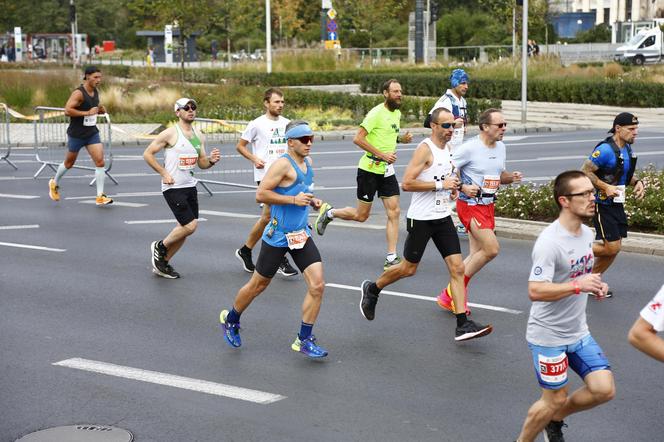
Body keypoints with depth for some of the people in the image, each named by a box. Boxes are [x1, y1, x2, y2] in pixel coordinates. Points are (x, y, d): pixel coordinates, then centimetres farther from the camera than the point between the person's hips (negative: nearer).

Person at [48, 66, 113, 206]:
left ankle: (100, 197, -7)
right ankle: (54, 183, 41)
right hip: (76, 134, -5)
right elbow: (67, 110, -28)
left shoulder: (96, 91, 4)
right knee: (69, 163, 13)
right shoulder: (78, 93, -19)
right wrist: (87, 113, -28)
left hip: (92, 133, 6)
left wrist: (100, 110, 0)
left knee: (100, 162, -9)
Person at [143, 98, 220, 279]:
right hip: (173, 188, -7)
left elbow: (202, 163, 17)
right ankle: (160, 246, 10)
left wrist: (211, 160, -5)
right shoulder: (170, 134, -11)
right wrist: (164, 173, -13)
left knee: (184, 228, 9)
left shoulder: (199, 136, 10)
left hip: (190, 187, 7)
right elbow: (147, 154, -8)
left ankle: (163, 263, 23)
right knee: (190, 226, -14)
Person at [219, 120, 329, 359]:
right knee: (258, 285, 9)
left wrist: (312, 201, 9)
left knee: (317, 285, -7)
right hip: (277, 236, -7)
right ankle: (230, 319, 36)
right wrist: (294, 199, -24)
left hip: (301, 234, 7)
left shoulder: (308, 162, 10)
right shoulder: (283, 164, -16)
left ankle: (304, 340, 4)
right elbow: (261, 194, -21)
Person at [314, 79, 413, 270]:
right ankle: (329, 212, 29)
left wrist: (402, 138, 5)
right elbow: (358, 139, -20)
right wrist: (382, 155, -23)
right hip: (369, 169, -7)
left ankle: (391, 258, -1)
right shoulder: (376, 113, -16)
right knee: (361, 215, 3)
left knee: (394, 212, -3)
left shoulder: (397, 113, 10)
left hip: (387, 170, 7)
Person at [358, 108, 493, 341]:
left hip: (443, 217, 7)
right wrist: (440, 184, -21)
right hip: (421, 218, -7)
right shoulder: (425, 149, -15)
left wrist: (452, 187, 10)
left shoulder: (448, 149, 11)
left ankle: (462, 326, -3)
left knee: (457, 267, -3)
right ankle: (372, 289, 33)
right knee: (408, 268, 6)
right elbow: (407, 183, -23)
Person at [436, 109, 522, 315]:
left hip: (488, 206, 8)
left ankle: (451, 296, 20)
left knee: (477, 254, 9)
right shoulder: (469, 148, -16)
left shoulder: (501, 147, 8)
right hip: (470, 206, -8)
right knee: (492, 249, -16)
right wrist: (463, 187, -25)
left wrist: (511, 177, 1)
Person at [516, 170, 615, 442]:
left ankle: (556, 418, 26)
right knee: (556, 399, 2)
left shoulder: (587, 233, 3)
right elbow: (535, 291, -30)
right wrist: (577, 285, -35)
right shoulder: (549, 242, -24)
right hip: (548, 336, -7)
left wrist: (594, 284, -1)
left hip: (578, 333, 8)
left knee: (604, 390, 1)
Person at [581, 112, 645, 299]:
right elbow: (585, 172, -19)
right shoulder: (605, 150, -20)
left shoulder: (628, 149, 9)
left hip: (617, 204, 9)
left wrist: (637, 182, 1)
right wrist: (606, 187, -24)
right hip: (602, 204, -9)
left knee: (614, 248, 9)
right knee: (612, 247, -11)